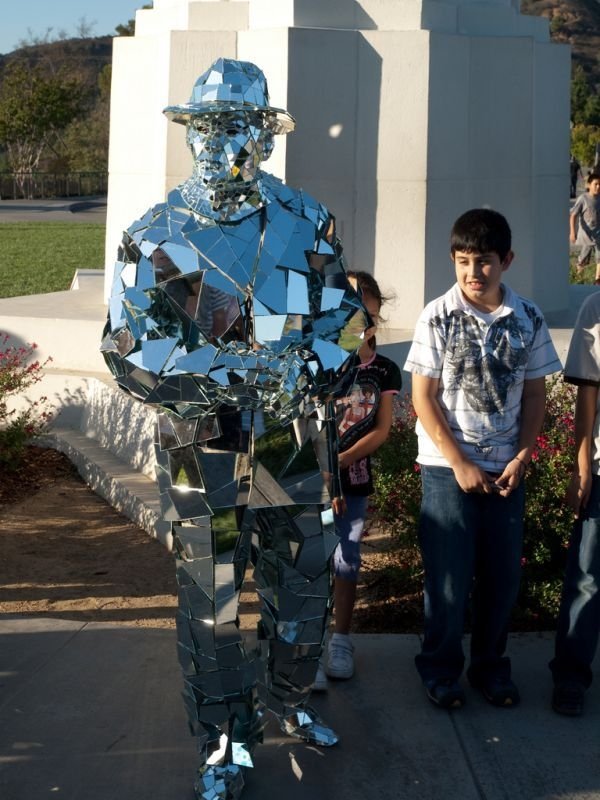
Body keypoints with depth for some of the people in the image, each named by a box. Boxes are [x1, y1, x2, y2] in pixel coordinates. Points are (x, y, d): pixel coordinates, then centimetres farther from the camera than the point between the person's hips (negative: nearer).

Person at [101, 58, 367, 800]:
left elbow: (343, 320, 3)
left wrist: (307, 372, -18)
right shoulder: (154, 236, -6)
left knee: (304, 587, 15)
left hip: (296, 439, 3)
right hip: (203, 444, -2)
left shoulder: (307, 223, 1)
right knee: (210, 602, 6)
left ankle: (287, 702, 42)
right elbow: (131, 350, -12)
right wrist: (237, 371, -23)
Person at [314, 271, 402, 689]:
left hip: (356, 479, 3)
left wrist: (341, 461, -12)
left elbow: (381, 430, 0)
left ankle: (341, 640, 26)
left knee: (348, 560, 10)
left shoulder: (384, 371, 2)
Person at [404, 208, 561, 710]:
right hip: (448, 466, -2)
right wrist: (460, 464, -12)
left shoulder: (528, 320, 0)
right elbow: (424, 399, -7)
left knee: (503, 573, 8)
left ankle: (491, 665, 26)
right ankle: (441, 670, 20)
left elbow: (534, 394, 6)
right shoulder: (438, 317, -7)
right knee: (450, 575, 2)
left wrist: (523, 457, -6)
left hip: (506, 468, 3)